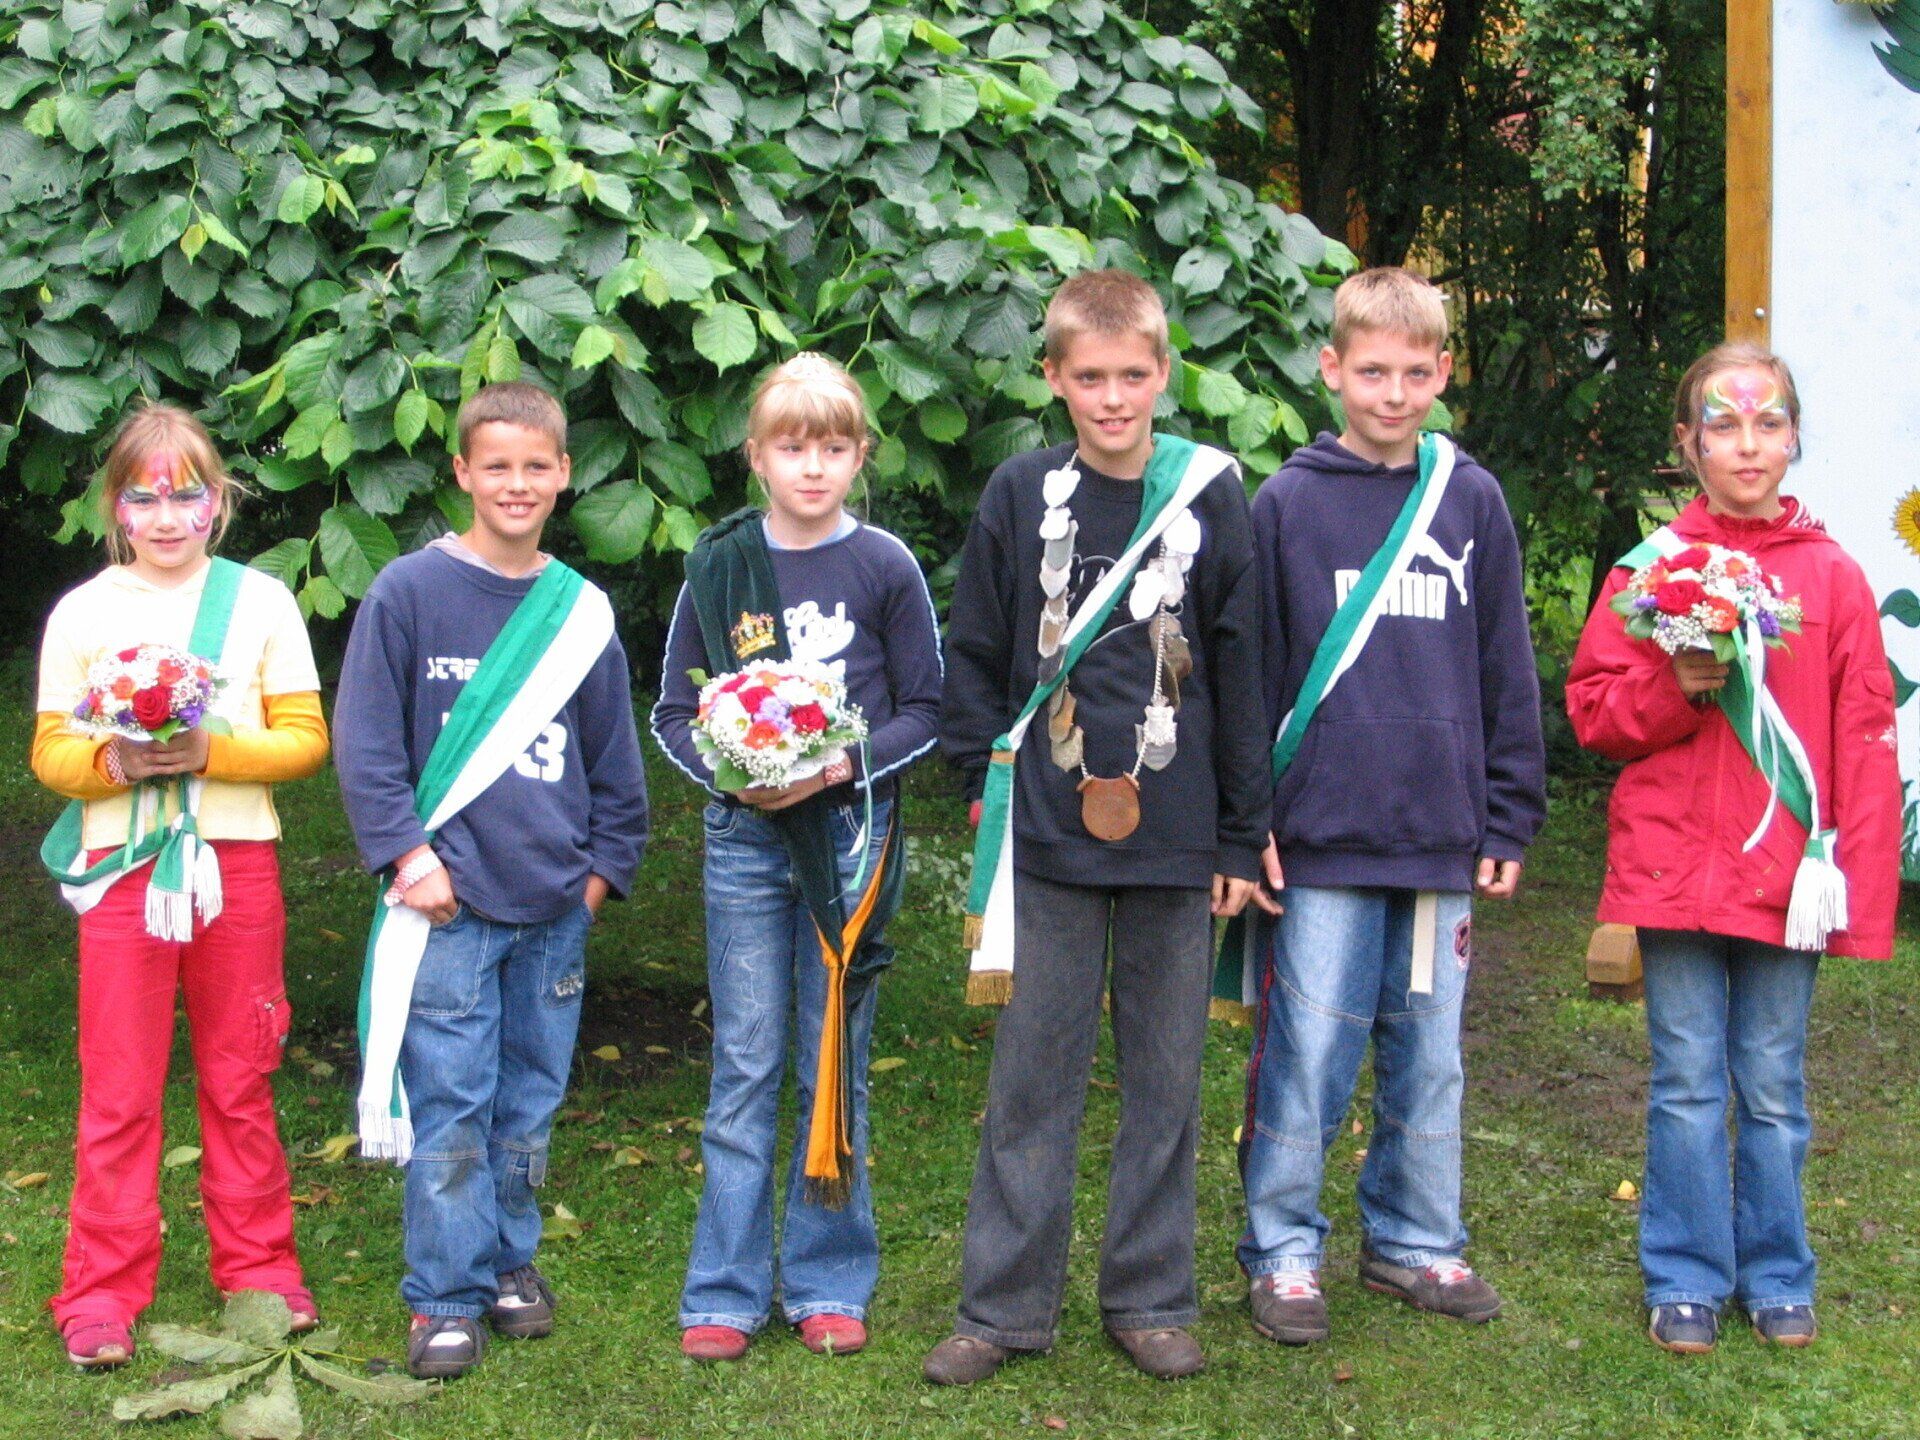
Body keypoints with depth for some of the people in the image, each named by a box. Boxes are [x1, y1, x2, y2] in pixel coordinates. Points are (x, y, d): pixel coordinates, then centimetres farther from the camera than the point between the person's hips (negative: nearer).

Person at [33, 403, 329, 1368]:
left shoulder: (259, 600, 2)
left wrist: (212, 750, -17)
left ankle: (258, 1268, 23)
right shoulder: (82, 612, 4)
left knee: (239, 1080, 10)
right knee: (118, 1088, 3)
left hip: (234, 862, 0)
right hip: (120, 867, 0)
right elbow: (49, 752, 3)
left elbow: (305, 738, -1)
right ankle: (103, 1291, 13)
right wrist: (111, 761, -18)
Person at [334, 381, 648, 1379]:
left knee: (531, 1101, 11)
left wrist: (604, 865, 9)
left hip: (555, 905, 4)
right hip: (448, 900, -3)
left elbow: (614, 758, 15)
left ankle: (512, 1260, 27)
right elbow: (365, 742, -5)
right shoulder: (410, 592, -3)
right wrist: (408, 853, -11)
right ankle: (446, 1296, 10)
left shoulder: (582, 612, 9)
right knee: (448, 1109, -2)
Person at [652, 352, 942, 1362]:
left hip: (850, 833, -1)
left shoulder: (885, 567, 0)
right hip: (744, 836, 1)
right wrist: (731, 772, -12)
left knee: (835, 1062, 6)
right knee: (744, 1066, 3)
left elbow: (927, 712, 3)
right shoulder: (718, 568, 3)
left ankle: (829, 1280, 18)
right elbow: (672, 714, 7)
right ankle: (726, 1290, 12)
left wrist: (847, 764, -13)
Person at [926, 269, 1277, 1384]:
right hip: (1050, 835, 0)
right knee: (1034, 1080, 5)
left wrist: (1242, 837, 3)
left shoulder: (1211, 497, 1)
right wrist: (990, 781, 1)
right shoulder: (1023, 496, 3)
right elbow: (975, 657, 9)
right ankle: (1005, 1306, 15)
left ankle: (1152, 1298, 21)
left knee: (1167, 1077, 9)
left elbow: (1241, 672, 3)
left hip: (1177, 839, 0)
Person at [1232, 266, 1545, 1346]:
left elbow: (1508, 675, 10)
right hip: (1324, 840, -3)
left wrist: (1510, 818, 7)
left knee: (1431, 1056, 12)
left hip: (1442, 839, 3)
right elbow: (1251, 678, 1)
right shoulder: (1290, 503, 0)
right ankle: (1284, 1250, 16)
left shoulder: (1473, 502, 7)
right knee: (1308, 1055, 2)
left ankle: (1417, 1240, 27)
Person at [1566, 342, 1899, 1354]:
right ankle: (1687, 1280, 19)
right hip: (1674, 870, 0)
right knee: (1688, 1086, 6)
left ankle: (1776, 1276, 25)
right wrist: (1674, 690, -14)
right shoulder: (1651, 569, 3)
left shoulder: (1833, 577, 2)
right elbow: (1592, 710, 5)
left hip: (1785, 878, 0)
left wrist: (1860, 885, -4)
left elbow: (1865, 742, 1)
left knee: (1773, 1088, 9)